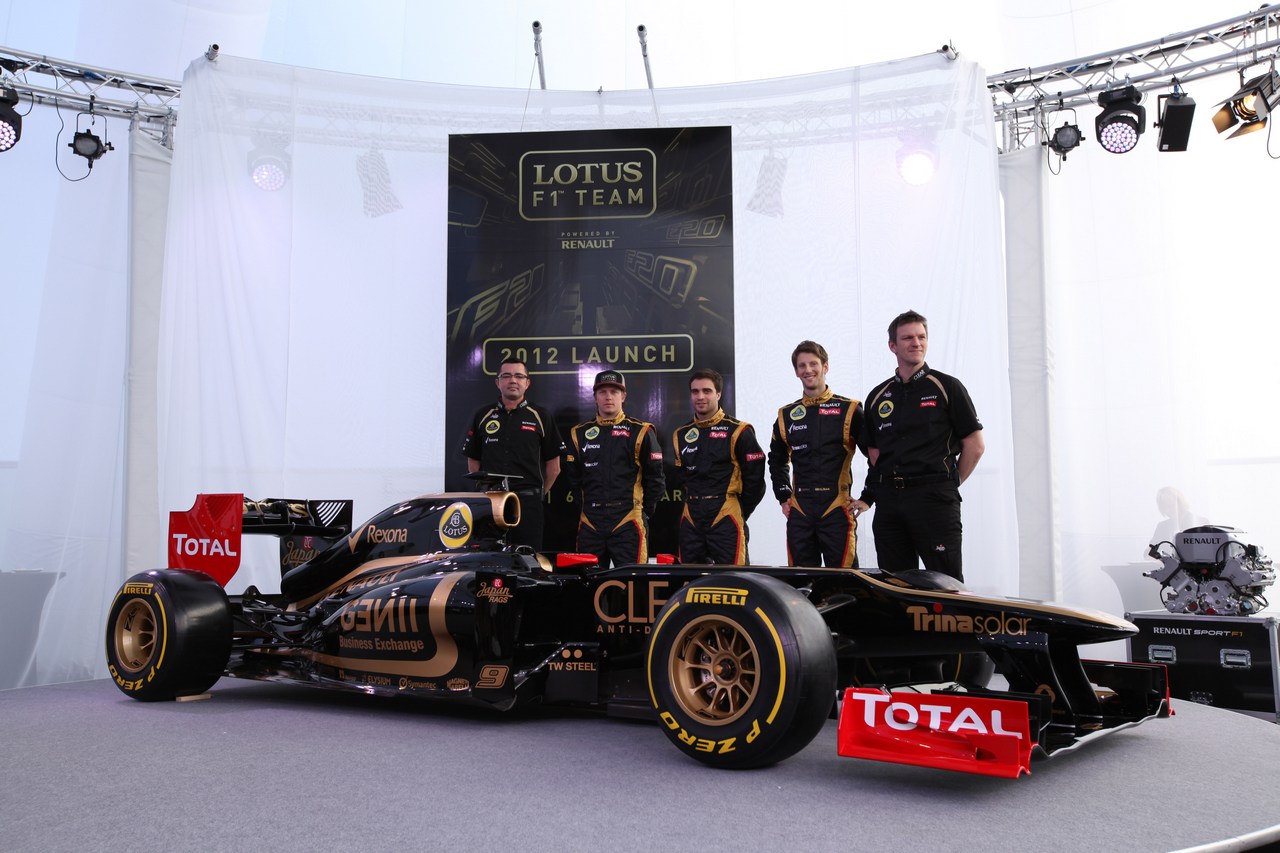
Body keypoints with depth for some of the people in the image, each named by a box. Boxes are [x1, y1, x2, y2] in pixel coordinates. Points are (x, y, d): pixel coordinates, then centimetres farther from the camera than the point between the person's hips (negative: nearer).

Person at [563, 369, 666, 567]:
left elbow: (655, 479, 5)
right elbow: (573, 478, 19)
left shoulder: (641, 432, 3)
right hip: (590, 524, 3)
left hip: (628, 523, -3)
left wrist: (644, 511, 5)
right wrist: (587, 506, 14)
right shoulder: (579, 434, 12)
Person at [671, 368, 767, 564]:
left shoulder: (738, 431, -3)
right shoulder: (681, 435, 12)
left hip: (726, 519, -5)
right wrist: (696, 505, 12)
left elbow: (755, 480, -2)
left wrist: (740, 513, 3)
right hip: (691, 520, 5)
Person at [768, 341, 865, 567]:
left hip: (837, 508, -4)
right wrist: (783, 497, 14)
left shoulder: (849, 410, 1)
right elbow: (777, 461, 26)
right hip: (799, 512, 4)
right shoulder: (786, 415, 13)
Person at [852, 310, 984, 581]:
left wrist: (949, 485, 4)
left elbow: (975, 446, 4)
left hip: (935, 500, -4)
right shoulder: (877, 397, 15)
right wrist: (868, 496, 6)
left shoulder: (947, 387, 3)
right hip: (889, 502, 4)